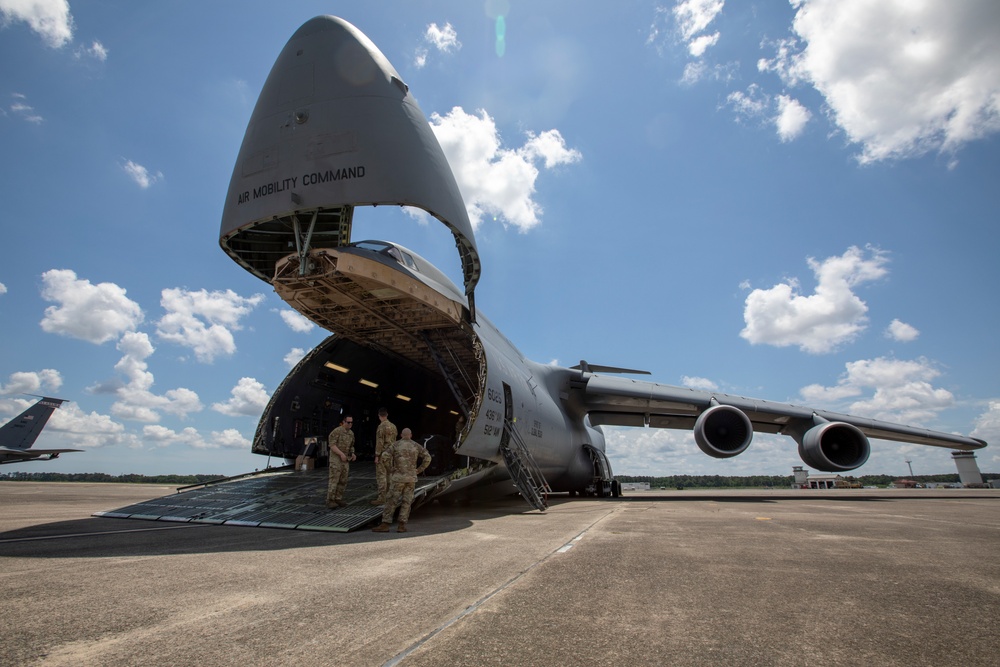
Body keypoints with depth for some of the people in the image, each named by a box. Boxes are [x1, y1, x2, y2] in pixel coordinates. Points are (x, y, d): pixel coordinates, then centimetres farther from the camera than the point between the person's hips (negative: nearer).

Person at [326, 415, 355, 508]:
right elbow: (332, 445, -19)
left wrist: (353, 454, -2)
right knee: (334, 480, -8)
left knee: (343, 481, 5)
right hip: (335, 458, -7)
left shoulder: (351, 434, 10)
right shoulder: (336, 431, -13)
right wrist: (341, 454, -30)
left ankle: (338, 499, 14)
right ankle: (330, 501, -2)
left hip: (345, 460, 7)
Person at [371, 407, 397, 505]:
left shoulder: (381, 426, -15)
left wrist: (377, 456, -15)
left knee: (381, 476, -6)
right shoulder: (393, 426, 10)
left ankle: (382, 498, -6)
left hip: (383, 454, -8)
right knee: (388, 475, 15)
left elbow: (380, 442, -18)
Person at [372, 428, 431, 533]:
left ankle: (385, 525, 1)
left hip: (398, 477, -2)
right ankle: (402, 525, 3)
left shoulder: (396, 444, 0)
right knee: (406, 502, 7)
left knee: (392, 501, 2)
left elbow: (385, 456, -14)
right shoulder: (416, 446, 6)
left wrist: (390, 468, -4)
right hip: (411, 478, 2)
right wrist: (418, 470, 5)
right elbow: (427, 458, 0)